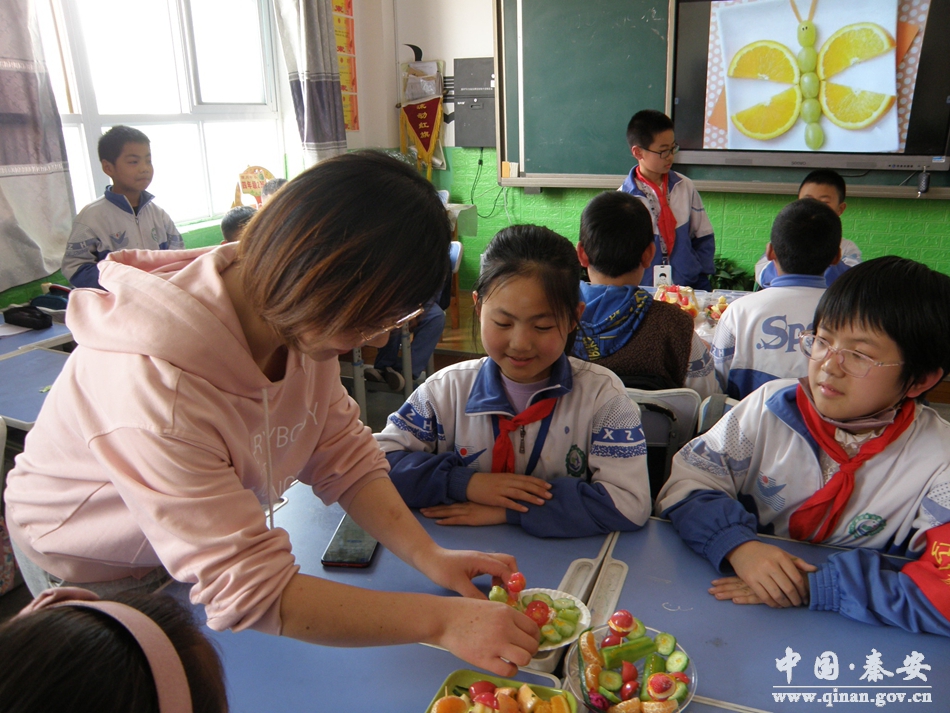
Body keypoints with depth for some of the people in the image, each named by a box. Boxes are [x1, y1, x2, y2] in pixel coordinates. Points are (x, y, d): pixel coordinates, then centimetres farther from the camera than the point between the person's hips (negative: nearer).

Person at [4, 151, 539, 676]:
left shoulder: (299, 319, -21)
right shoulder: (154, 386, -44)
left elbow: (343, 455, -13)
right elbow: (250, 590, -40)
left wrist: (429, 556, -25)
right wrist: (441, 621, -40)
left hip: (207, 541, 6)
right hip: (93, 571, -5)